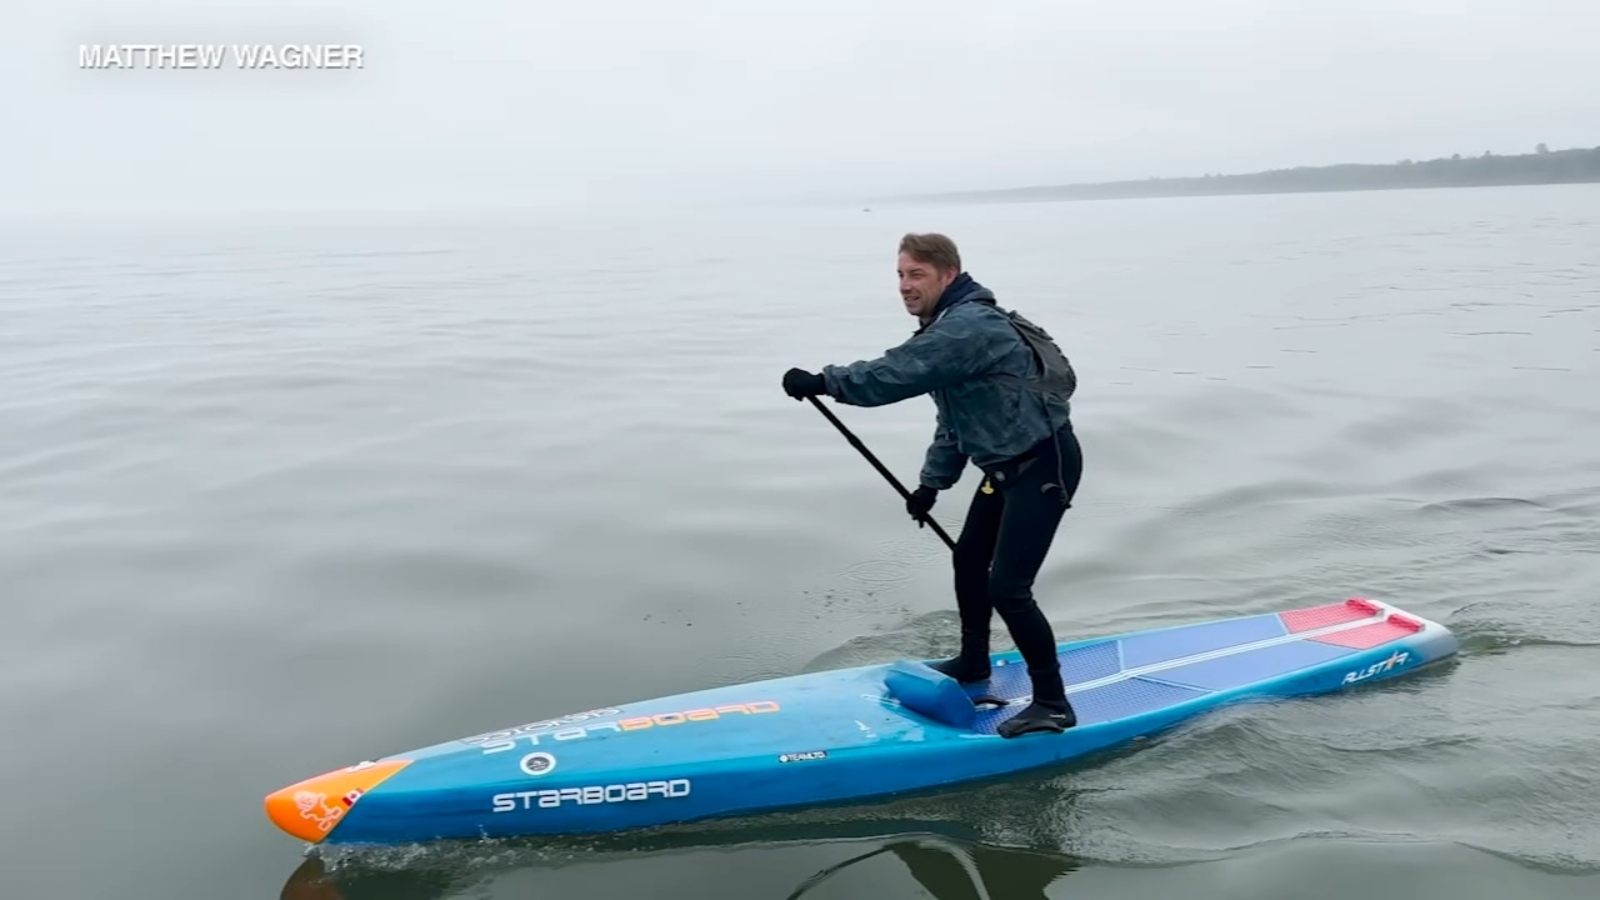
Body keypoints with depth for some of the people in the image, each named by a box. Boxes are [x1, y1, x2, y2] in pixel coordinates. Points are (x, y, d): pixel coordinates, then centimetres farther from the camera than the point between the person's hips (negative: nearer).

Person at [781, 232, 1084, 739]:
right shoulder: (949, 327, 11)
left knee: (1007, 587, -13)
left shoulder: (969, 326, -23)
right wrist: (933, 480, 14)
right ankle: (974, 662, 41)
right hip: (1008, 465, 11)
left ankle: (1052, 703, 0)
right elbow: (953, 415, 17)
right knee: (968, 558, 21)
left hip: (1045, 465, -11)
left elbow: (898, 374, -32)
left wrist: (821, 382, -25)